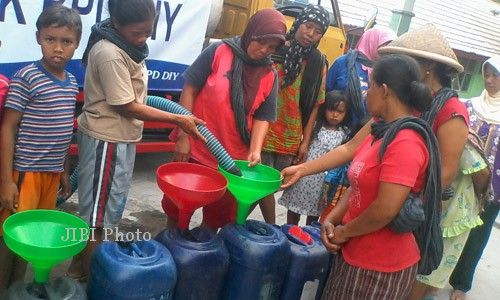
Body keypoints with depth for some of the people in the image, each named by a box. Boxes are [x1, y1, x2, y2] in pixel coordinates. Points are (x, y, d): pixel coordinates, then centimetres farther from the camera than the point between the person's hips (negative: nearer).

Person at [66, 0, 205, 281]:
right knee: (98, 213, 3)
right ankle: (90, 276, 20)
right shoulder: (110, 54, -23)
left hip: (120, 138, 10)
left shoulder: (128, 43, 4)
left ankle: (80, 268, 36)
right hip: (107, 141, -9)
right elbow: (127, 107, -19)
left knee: (110, 207, 20)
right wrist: (179, 120, -16)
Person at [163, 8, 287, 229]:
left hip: (233, 158, 3)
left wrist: (255, 150, -14)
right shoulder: (219, 52, -9)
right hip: (196, 149, -2)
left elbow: (263, 117, 2)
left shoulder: (270, 76, 0)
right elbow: (189, 90, -8)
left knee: (219, 213, 16)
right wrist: (183, 136, -12)